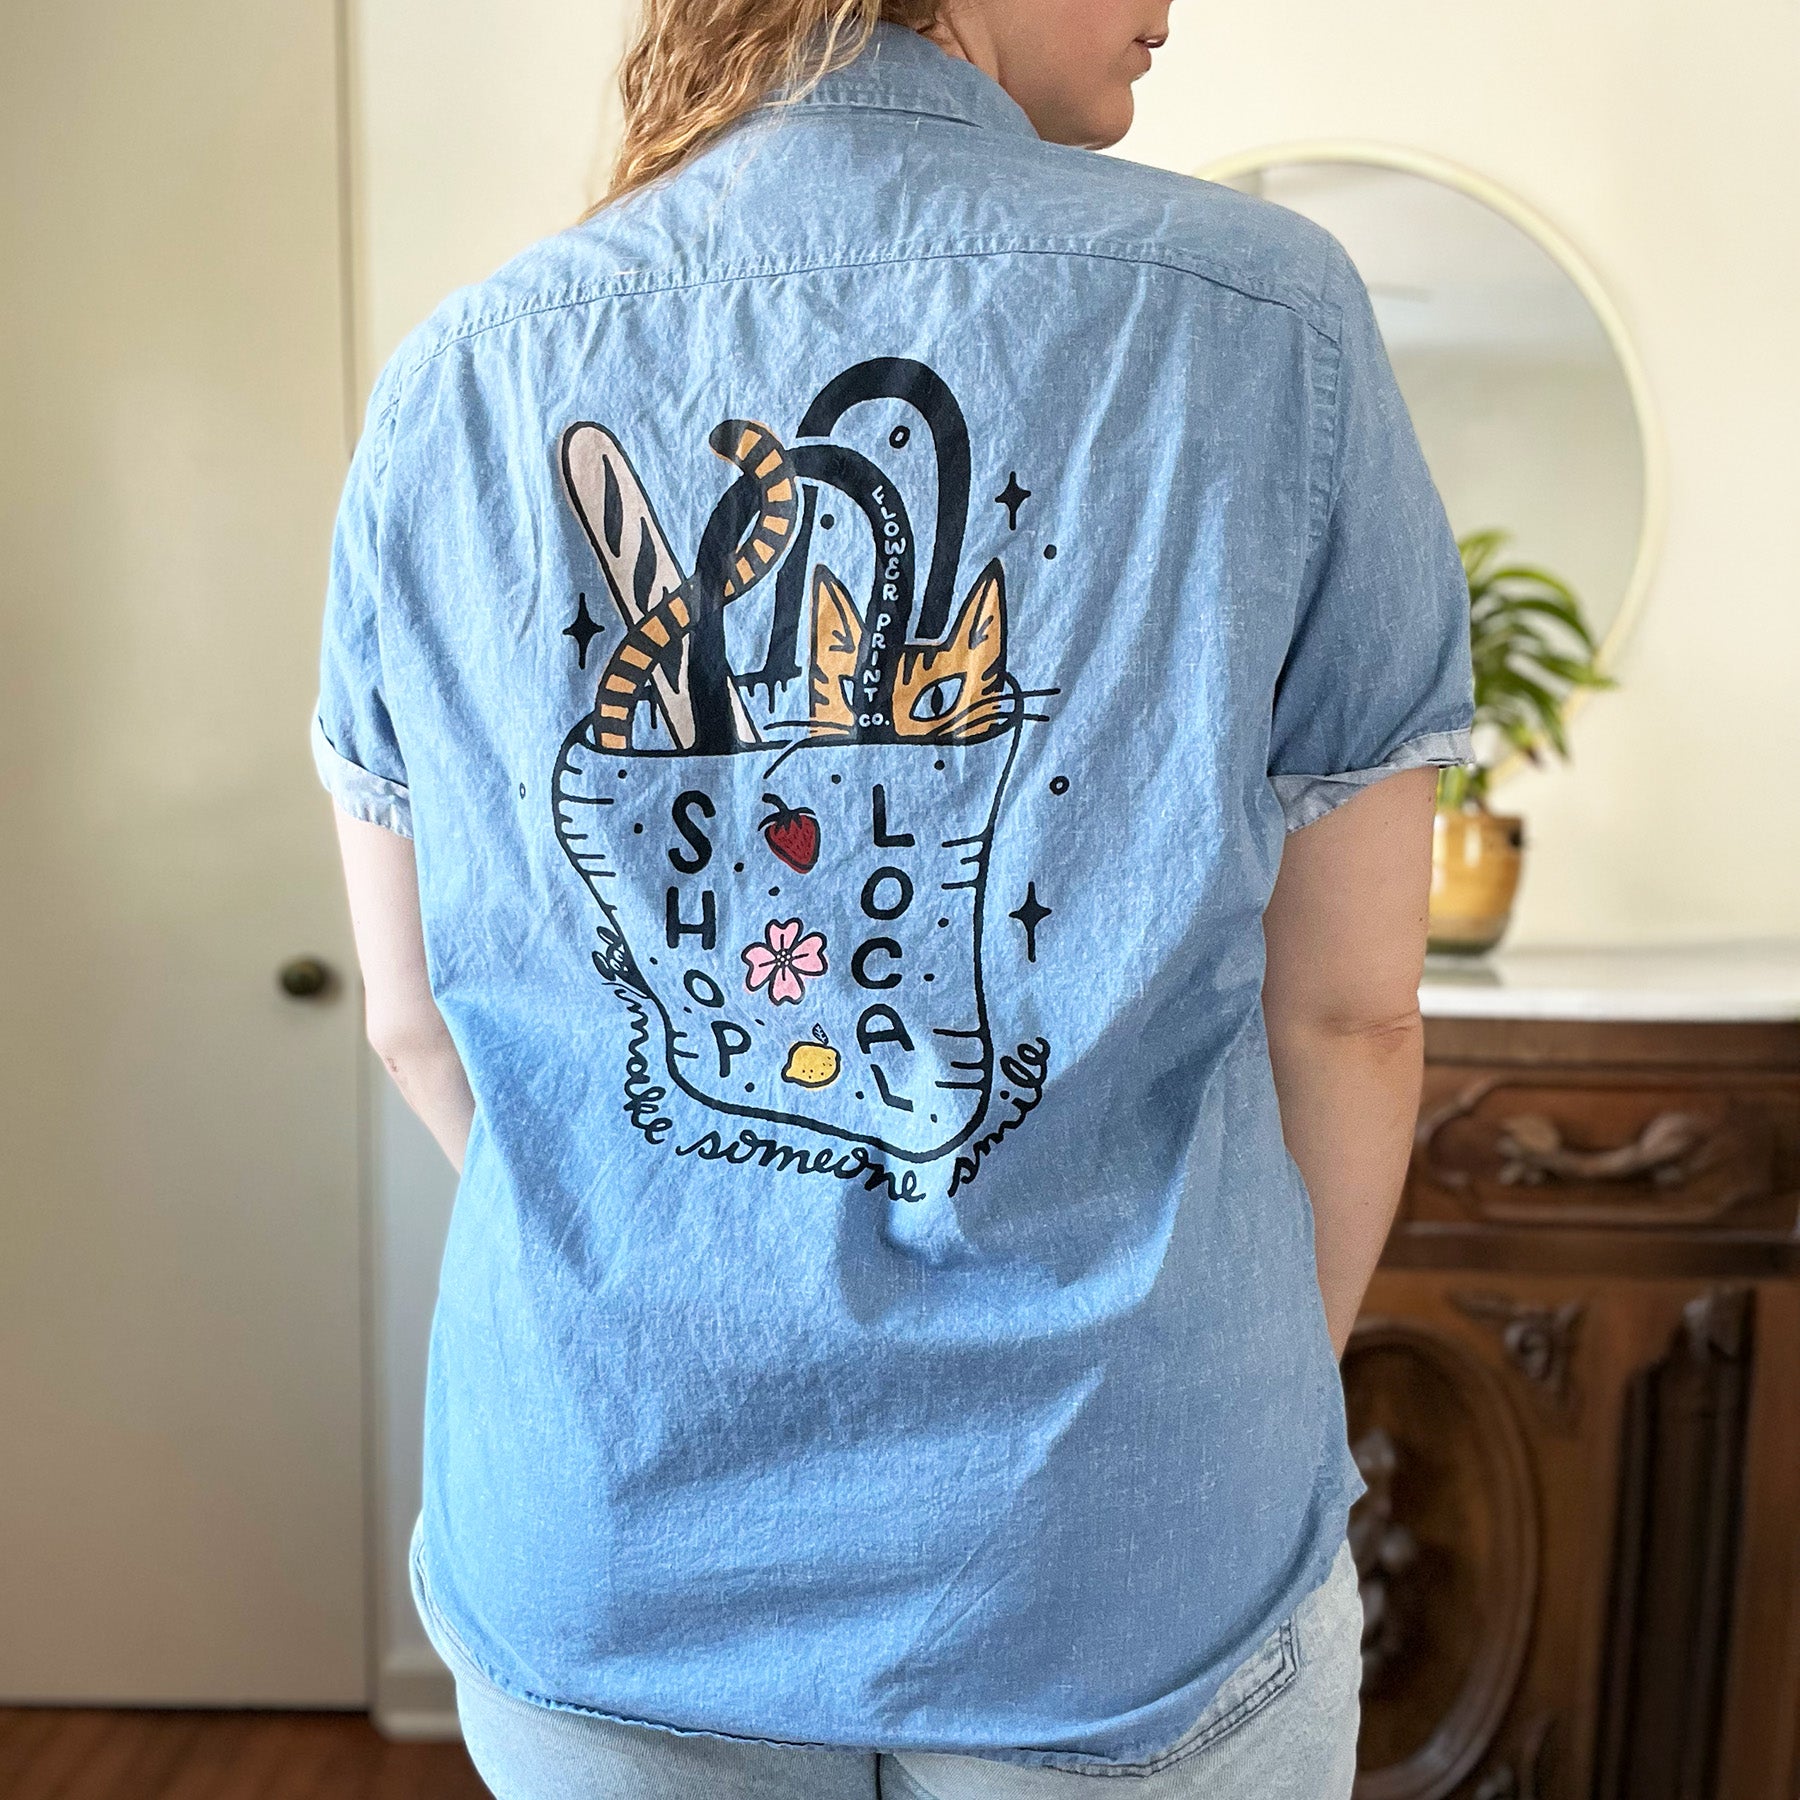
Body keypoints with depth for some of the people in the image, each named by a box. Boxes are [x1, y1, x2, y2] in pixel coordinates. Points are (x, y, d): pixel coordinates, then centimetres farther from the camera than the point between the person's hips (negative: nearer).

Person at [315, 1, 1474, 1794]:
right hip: (1125, 1579, -1)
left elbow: (418, 1018, 0)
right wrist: (1263, 1419, 9)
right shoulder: (1267, 320, -13)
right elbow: (1345, 1008, -9)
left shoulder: (453, 386, -5)